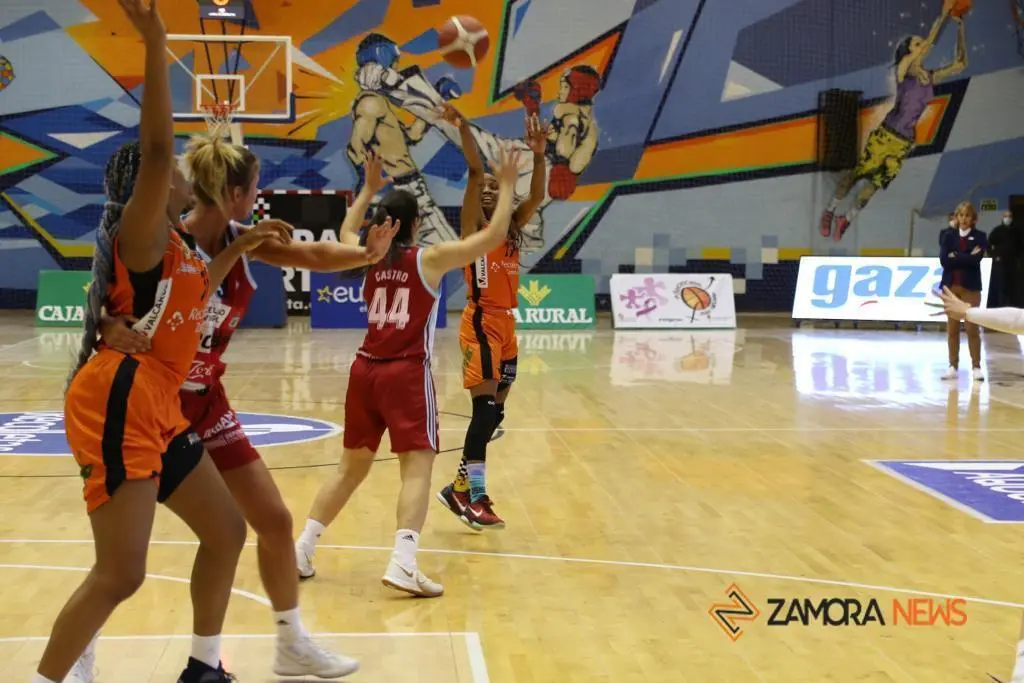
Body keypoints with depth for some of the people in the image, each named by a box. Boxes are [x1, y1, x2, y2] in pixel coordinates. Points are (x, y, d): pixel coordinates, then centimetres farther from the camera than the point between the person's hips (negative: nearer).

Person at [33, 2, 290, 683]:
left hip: (158, 408, 10)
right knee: (120, 573, -12)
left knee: (226, 530, 15)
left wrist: (238, 249, 29)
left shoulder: (172, 242, 17)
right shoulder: (140, 231, -9)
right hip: (117, 404, -10)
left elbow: (192, 293, 36)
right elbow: (156, 148, -26)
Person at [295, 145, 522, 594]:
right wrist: (506, 187, 6)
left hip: (365, 371, 6)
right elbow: (495, 236, -5)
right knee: (417, 469, -7)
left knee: (351, 468, 16)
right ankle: (403, 563, -21)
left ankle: (301, 549, 18)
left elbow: (346, 232, 34)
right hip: (406, 374, -6)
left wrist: (368, 190, 39)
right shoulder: (430, 259, -5)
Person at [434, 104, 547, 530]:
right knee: (485, 409, -11)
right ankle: (475, 497, -7)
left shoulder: (512, 228, 15)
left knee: (495, 413, 9)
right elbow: (475, 172, -15)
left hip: (507, 324, 8)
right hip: (482, 324, -8)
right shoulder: (474, 225, -3)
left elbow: (537, 196, 4)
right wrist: (463, 128, -23)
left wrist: (538, 155, -6)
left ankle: (460, 488, 20)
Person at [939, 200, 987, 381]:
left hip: (970, 287, -2)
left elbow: (976, 259, -15)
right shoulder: (948, 235, 7)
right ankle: (953, 366, 10)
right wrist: (966, 258, -12)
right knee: (952, 328, 5)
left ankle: (976, 367, 3)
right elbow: (943, 259, -8)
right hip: (951, 286, 2)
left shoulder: (979, 236, 1)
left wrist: (955, 257, -11)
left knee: (972, 328, -3)